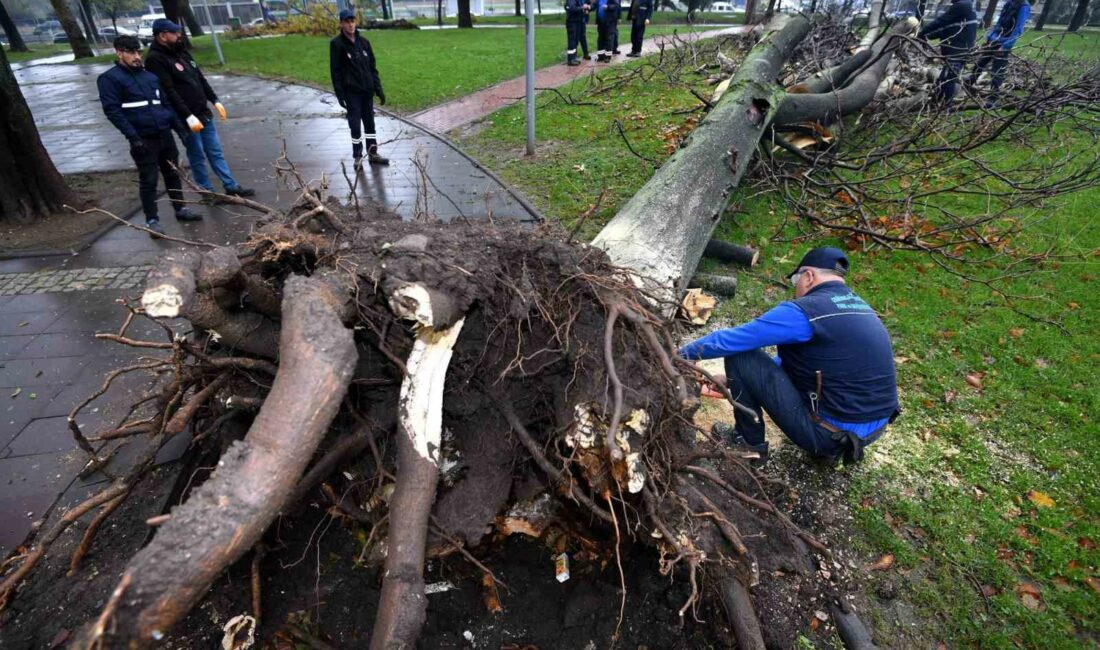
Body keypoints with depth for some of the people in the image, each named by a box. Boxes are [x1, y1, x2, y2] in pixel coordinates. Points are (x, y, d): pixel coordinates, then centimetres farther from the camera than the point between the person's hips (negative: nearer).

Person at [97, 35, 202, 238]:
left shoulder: (149, 74, 15)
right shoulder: (110, 78, -4)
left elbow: (164, 102, 21)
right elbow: (112, 110, -11)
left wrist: (179, 125, 14)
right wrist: (132, 136, -19)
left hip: (165, 134, 6)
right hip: (143, 139, -5)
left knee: (173, 174, 14)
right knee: (148, 181, -1)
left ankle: (180, 209, 28)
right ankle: (152, 220, 7)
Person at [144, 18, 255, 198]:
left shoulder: (180, 52, 12)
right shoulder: (155, 59, -15)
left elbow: (200, 78, 18)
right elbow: (169, 92, -22)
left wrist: (215, 100, 14)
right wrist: (188, 116, -26)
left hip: (203, 113, 8)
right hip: (186, 118, -8)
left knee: (215, 152, 12)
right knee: (198, 156, 3)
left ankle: (232, 187, 18)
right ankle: (208, 192, 13)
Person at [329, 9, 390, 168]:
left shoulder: (364, 42, 7)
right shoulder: (337, 44, -6)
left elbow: (373, 67, 10)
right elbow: (335, 71, -7)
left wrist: (379, 89, 4)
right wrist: (340, 95, -13)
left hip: (367, 91, 4)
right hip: (351, 92, -4)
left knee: (370, 123, 10)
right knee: (355, 125, -1)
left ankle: (373, 154, 21)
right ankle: (357, 157, 10)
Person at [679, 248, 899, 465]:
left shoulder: (804, 310, -17)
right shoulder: (861, 308, 10)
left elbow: (728, 340, -13)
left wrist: (681, 353, 5)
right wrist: (734, 378, 22)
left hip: (830, 434, -8)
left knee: (739, 354, -5)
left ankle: (750, 440, 13)